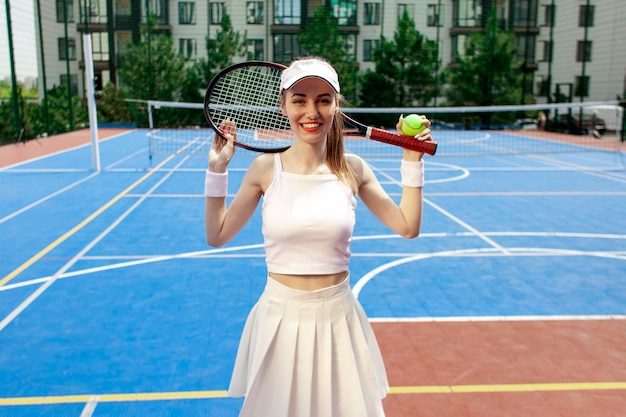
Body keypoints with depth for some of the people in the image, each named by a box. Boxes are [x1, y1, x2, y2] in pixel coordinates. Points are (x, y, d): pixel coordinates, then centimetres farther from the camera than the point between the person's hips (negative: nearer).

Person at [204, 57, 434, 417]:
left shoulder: (352, 169, -3)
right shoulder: (266, 168, -6)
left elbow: (408, 227, 3)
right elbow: (216, 236, 1)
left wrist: (412, 161, -2)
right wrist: (218, 169, -6)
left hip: (338, 318, 1)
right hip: (281, 317, 0)